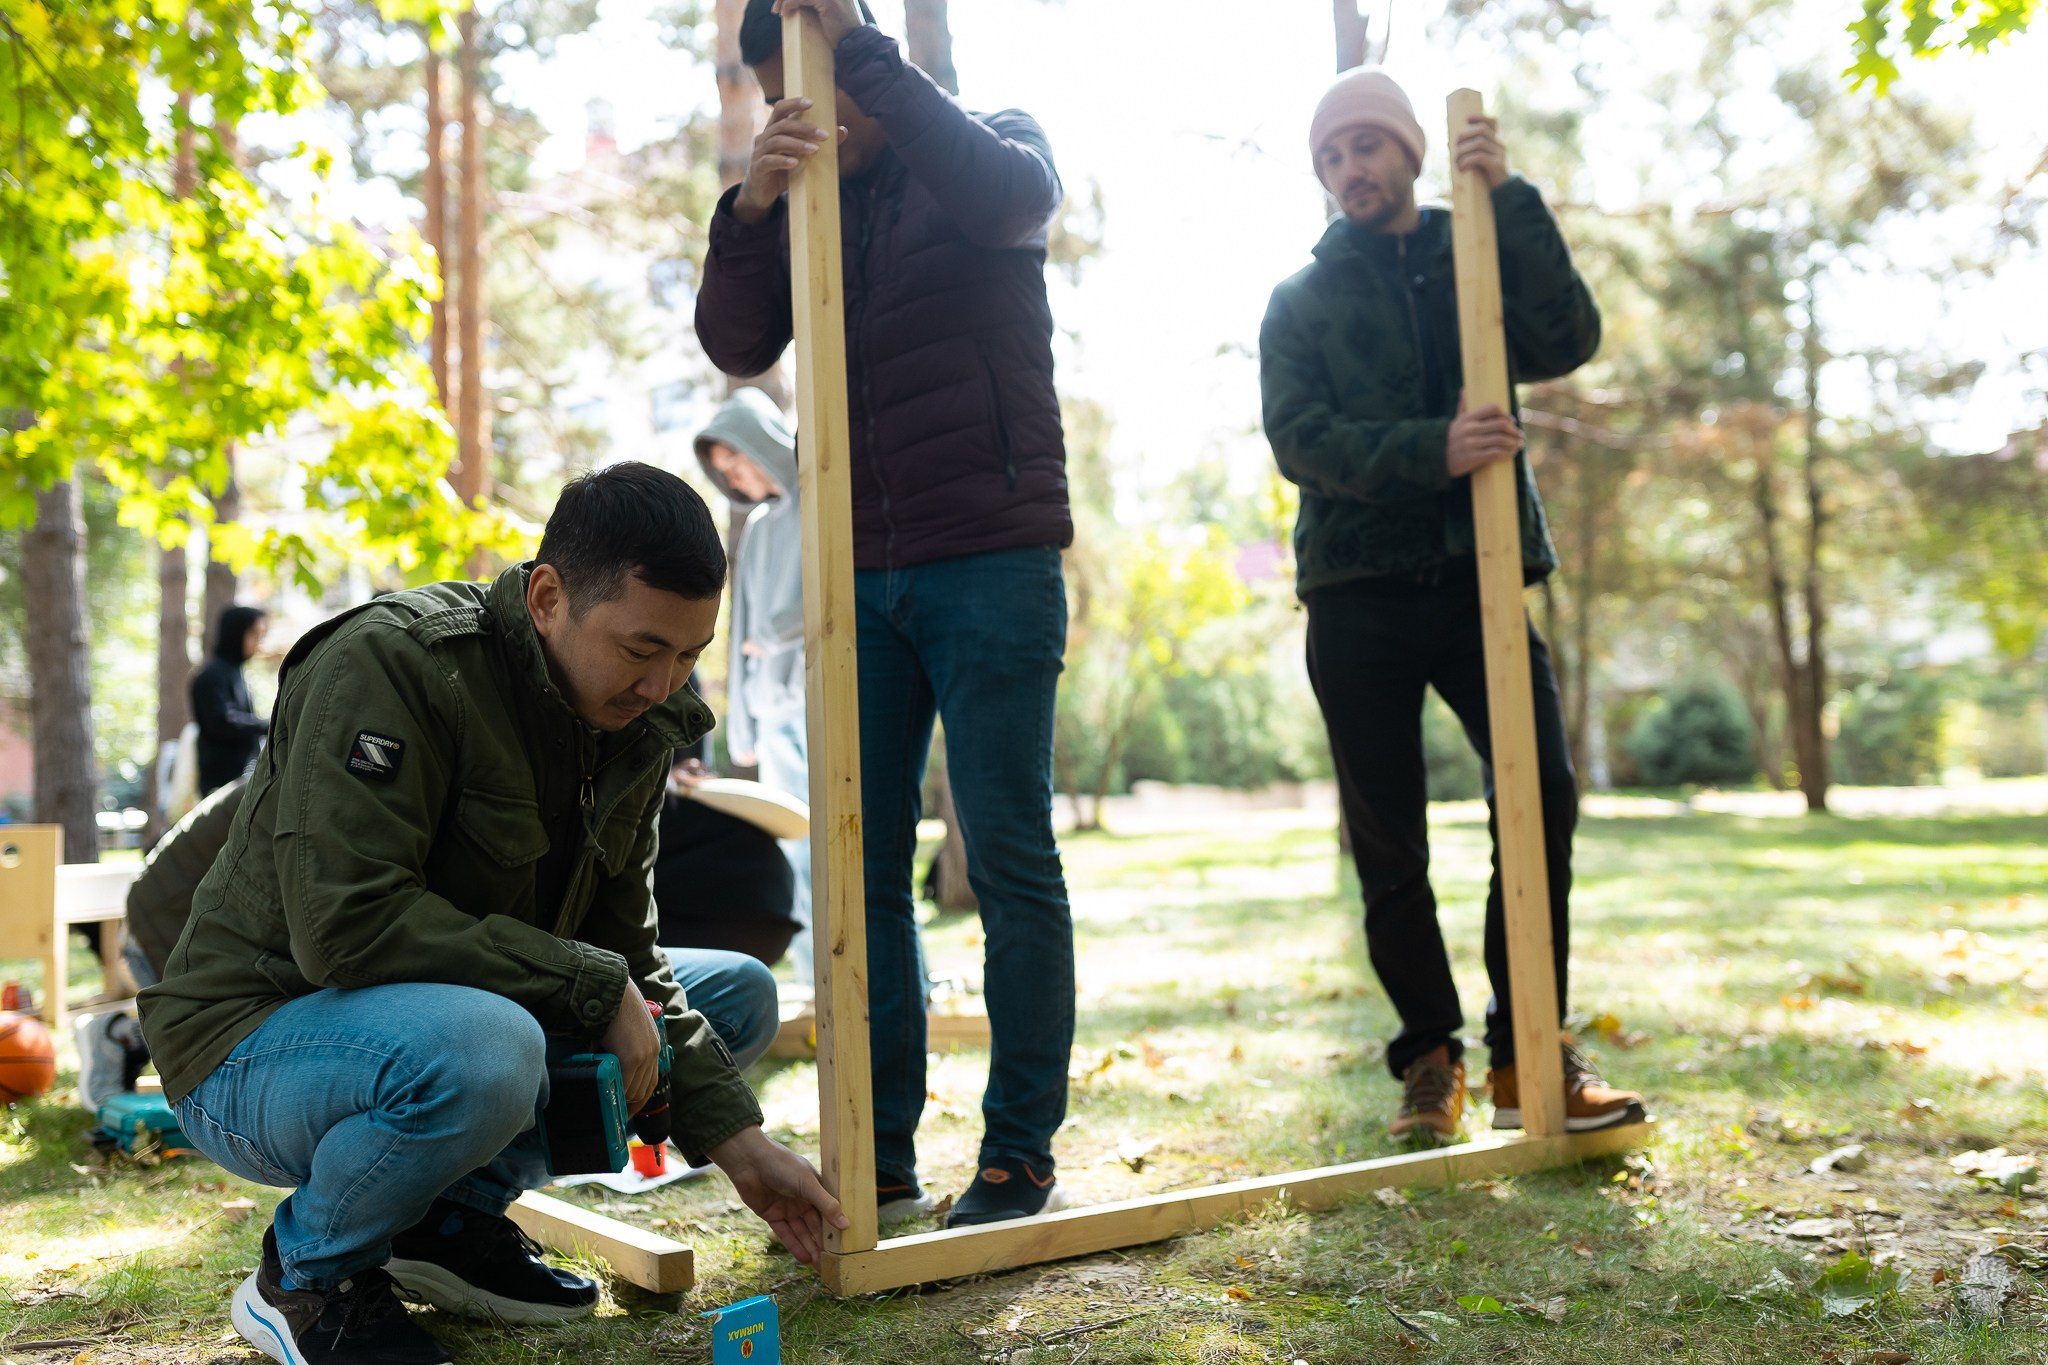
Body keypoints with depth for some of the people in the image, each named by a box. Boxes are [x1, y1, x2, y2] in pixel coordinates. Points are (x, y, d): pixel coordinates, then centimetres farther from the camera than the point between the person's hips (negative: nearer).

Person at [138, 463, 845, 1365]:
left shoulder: (629, 732, 1)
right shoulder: (388, 665, -23)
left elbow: (626, 954, 5)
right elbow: (345, 926, -31)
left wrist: (736, 1139, -4)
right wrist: (591, 987, -27)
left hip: (444, 1022, 8)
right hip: (256, 1042, -7)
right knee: (480, 1049, -39)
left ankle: (455, 1220, 6)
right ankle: (304, 1274, -7)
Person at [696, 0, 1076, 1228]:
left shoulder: (990, 149, 6)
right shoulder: (802, 201, 16)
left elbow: (1005, 197, -19)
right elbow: (738, 346, 0)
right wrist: (750, 211, -18)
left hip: (992, 562, -4)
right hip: (860, 575, 5)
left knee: (1009, 857, -3)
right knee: (865, 863, 3)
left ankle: (1021, 1156, 6)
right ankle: (881, 1159, 11)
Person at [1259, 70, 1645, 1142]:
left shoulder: (1478, 265, 15)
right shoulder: (1301, 302, 11)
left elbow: (1569, 340, -5)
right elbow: (1298, 440, -6)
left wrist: (1510, 198, -13)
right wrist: (1431, 449, -22)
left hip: (1476, 580, 1)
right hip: (1357, 593, 0)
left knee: (1540, 798, -12)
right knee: (1388, 844, 1)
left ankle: (1525, 1059, -1)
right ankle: (1430, 1057, 14)